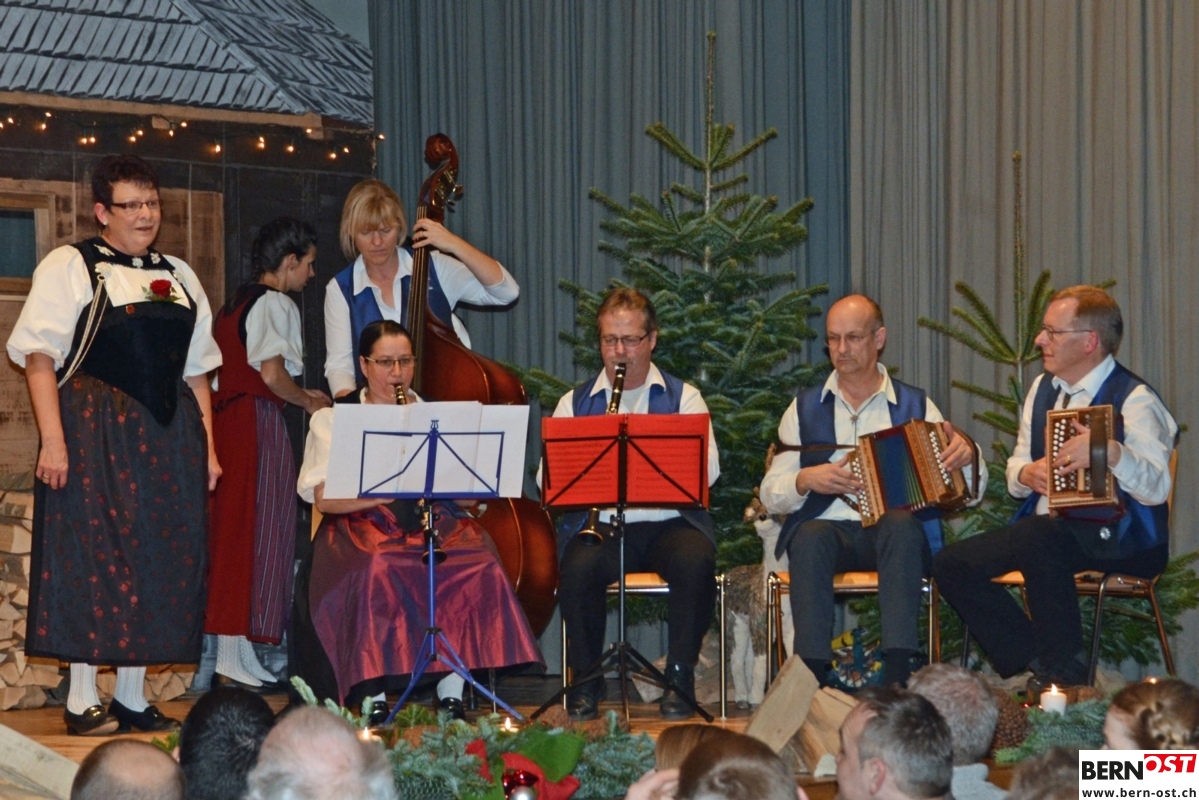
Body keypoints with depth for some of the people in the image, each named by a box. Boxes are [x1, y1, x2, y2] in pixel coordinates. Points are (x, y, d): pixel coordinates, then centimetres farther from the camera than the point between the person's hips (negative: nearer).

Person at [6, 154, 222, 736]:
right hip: (95, 434, -6)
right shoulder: (69, 267, 0)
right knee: (93, 555, -6)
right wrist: (53, 440, -18)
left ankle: (133, 698, 12)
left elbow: (195, 371, 18)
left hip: (168, 439, 6)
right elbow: (39, 358, -8)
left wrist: (208, 445, 10)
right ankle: (82, 701, 0)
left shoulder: (179, 278, 17)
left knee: (160, 558, 4)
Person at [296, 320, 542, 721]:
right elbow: (324, 498, -4)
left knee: (479, 568, -30)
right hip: (362, 526, -2)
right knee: (377, 571, -38)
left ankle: (452, 693, -23)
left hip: (437, 523, 2)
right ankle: (373, 695, -29)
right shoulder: (332, 419, 12)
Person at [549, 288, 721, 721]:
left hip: (670, 521, 0)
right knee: (578, 566, -32)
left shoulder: (683, 398, 12)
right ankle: (585, 679, -13)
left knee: (696, 561, -33)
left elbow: (706, 471, -5)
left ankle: (680, 678, -16)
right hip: (598, 523, 1)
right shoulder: (574, 403, 16)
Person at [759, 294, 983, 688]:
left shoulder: (915, 405, 14)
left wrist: (967, 455, -12)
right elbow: (770, 494, 9)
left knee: (901, 523, -35)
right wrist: (805, 481, -12)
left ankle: (897, 674, -41)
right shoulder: (806, 408, 16)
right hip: (826, 527, 0)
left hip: (895, 536, 0)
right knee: (812, 536, -35)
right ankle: (812, 675, -38)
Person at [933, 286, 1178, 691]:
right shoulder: (1043, 388, 14)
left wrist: (1111, 452, -40)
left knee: (1037, 536, -38)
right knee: (951, 564, -10)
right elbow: (1015, 469, 20)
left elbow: (1157, 488, -21)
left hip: (1117, 536, -8)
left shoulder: (1134, 399, -10)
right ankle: (1037, 661, -4)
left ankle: (1064, 672, -22)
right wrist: (1027, 474, -5)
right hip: (1045, 525, 8)